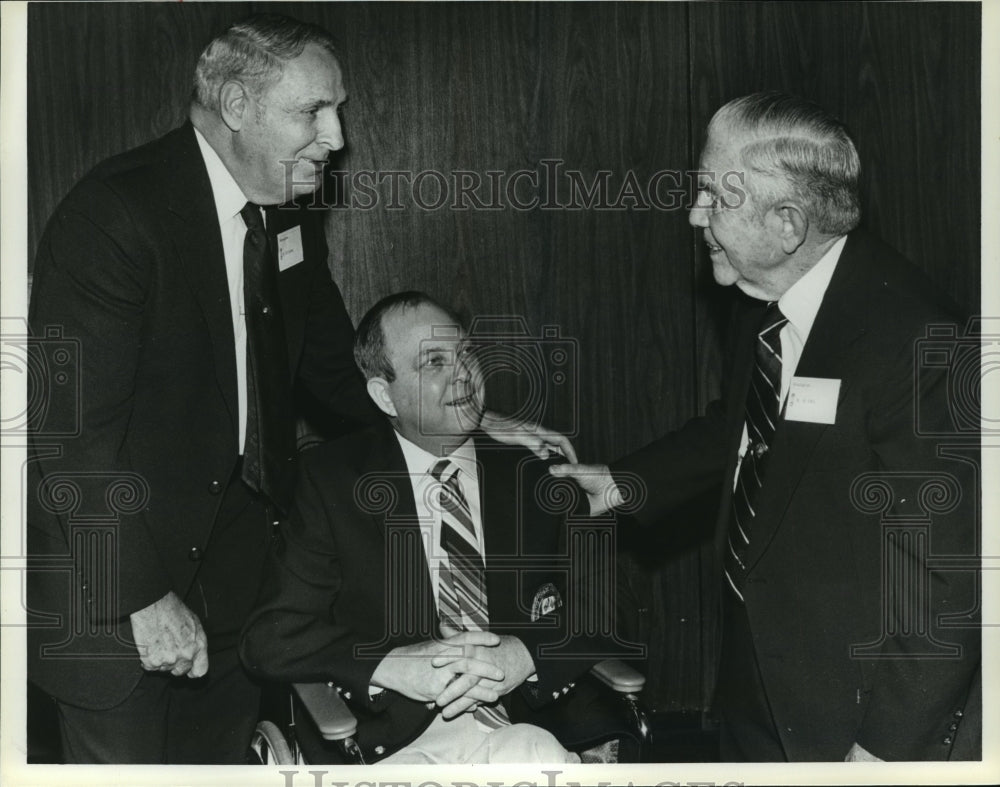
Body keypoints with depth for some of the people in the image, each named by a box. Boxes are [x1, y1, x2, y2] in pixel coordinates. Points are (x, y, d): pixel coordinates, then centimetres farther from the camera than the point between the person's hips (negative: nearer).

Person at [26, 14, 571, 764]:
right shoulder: (113, 214, -20)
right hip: (115, 587, -7)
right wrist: (142, 597, -21)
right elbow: (70, 427, -21)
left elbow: (331, 371, 16)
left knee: (225, 753, 14)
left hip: (238, 581, 7)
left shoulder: (292, 214, 5)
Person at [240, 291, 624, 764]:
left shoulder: (532, 477, 11)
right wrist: (392, 666, -15)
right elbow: (270, 639, 1)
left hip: (529, 729, 2)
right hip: (403, 743, -2)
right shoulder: (332, 480, 7)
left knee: (531, 754, -33)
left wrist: (525, 658, -13)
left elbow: (594, 629, 9)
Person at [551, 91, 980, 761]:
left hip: (856, 700, -7)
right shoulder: (762, 303, -3)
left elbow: (942, 568, -24)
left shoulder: (911, 342, -27)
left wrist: (891, 745, -21)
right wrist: (627, 484, 8)